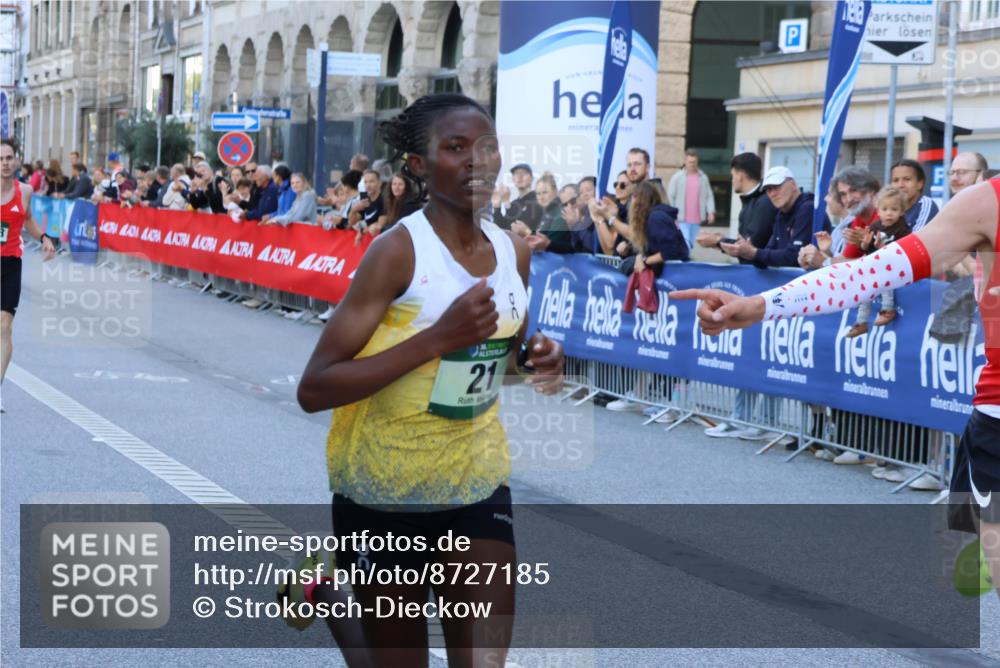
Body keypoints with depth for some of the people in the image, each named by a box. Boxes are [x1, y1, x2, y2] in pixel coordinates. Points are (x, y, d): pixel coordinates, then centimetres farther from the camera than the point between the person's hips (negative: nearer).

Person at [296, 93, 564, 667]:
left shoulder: (515, 251, 0)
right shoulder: (397, 252, -17)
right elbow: (314, 390, -23)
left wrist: (537, 358, -4)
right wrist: (437, 338, -29)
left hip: (479, 483, 5)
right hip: (383, 489, -4)